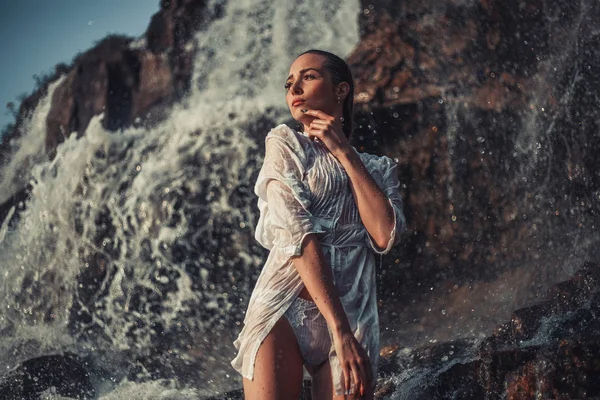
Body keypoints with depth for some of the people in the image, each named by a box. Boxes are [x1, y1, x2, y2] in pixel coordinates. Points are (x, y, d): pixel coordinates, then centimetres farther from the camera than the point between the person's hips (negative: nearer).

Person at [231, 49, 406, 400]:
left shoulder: (380, 168, 17)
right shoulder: (284, 143, 10)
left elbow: (385, 237, -3)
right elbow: (296, 232, -4)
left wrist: (344, 153, 1)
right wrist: (339, 329, -14)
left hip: (353, 316, 2)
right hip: (282, 307, -2)